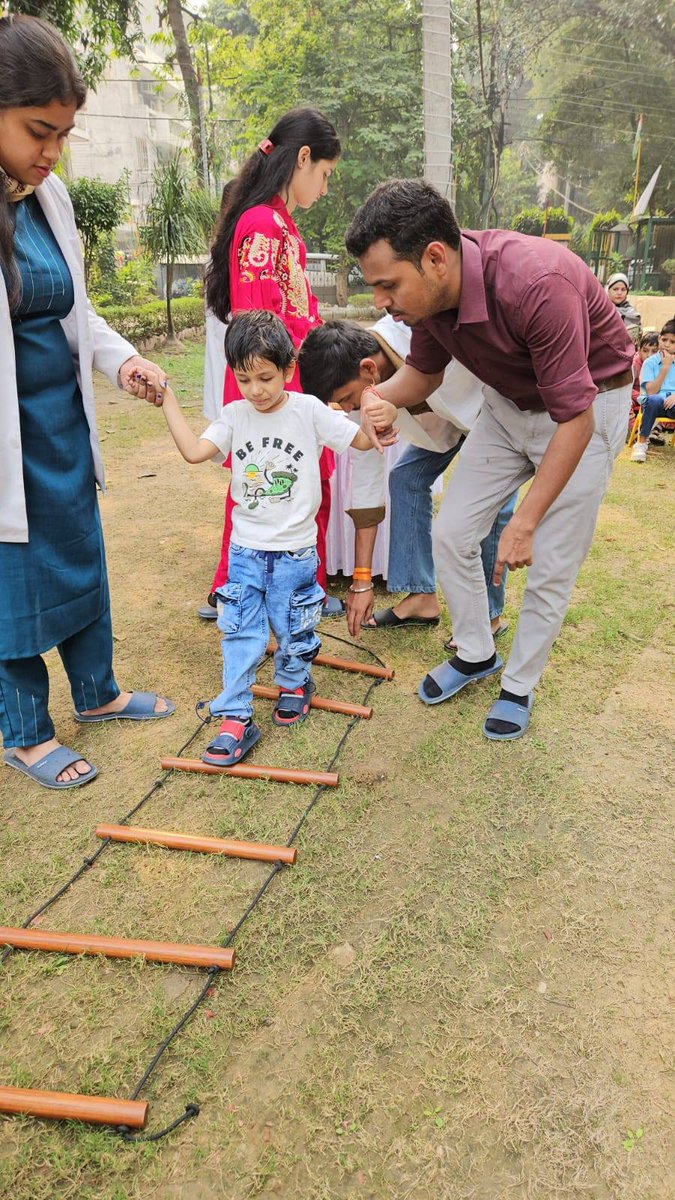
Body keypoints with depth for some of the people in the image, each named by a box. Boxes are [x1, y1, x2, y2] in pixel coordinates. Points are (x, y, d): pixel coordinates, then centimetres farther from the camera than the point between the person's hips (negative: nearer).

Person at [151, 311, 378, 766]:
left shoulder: (308, 410, -7)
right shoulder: (235, 416, 0)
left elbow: (363, 440, -7)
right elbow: (194, 450, -13)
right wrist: (167, 398, -12)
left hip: (295, 552, -2)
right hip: (246, 550, 2)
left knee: (294, 630, 13)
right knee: (240, 634, 1)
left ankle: (295, 682, 42)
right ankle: (236, 719, 9)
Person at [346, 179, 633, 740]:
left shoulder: (537, 283, -38)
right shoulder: (429, 286, -16)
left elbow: (574, 419, -31)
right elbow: (424, 372, 3)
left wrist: (524, 525, -27)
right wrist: (381, 397, -19)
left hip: (587, 406, -6)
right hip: (509, 404, 6)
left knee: (551, 565, -3)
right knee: (452, 534, 4)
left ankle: (519, 684, 20)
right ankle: (476, 655, 25)